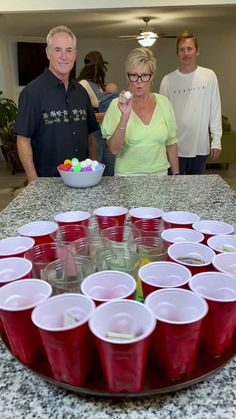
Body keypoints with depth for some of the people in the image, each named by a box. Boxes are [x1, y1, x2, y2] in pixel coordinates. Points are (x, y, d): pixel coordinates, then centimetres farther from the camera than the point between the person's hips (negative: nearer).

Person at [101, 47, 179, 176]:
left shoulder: (163, 103, 0)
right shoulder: (117, 105, -8)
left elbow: (171, 144, 7)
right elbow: (114, 149, -16)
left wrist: (176, 175, 7)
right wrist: (125, 117, -26)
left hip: (159, 174, 3)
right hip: (127, 176, -2)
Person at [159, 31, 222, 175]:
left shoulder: (209, 76, 1)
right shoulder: (167, 80, 0)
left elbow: (215, 110, 2)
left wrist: (217, 141, -2)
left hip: (200, 147, 1)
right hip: (175, 147, -1)